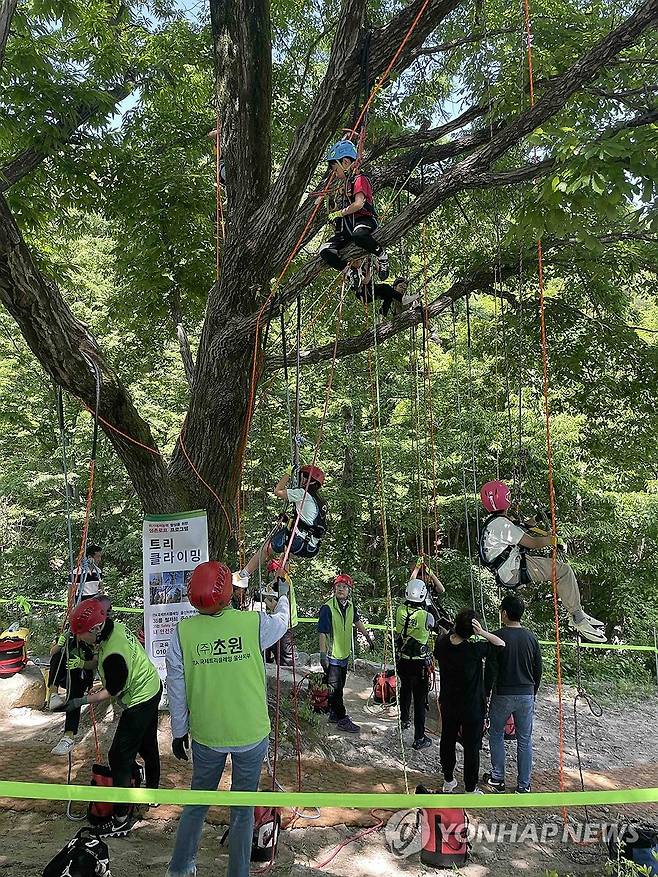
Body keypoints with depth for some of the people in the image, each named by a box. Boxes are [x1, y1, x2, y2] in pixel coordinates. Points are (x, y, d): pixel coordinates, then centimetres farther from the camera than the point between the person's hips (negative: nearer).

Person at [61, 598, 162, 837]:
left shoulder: (114, 655, -35)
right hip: (152, 688, 10)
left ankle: (121, 820, 6)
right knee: (147, 745, 26)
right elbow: (101, 659, 11)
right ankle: (152, 792, 46)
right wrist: (81, 667, 0)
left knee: (120, 756, -2)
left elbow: (111, 692, -21)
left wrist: (81, 701, -16)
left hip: (140, 701, -10)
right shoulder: (115, 626, -10)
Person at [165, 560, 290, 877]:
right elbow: (282, 622, 7)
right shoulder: (254, 623, -17)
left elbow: (176, 691, -5)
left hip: (206, 735, 2)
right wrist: (283, 595, 27)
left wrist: (179, 732, 10)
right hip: (251, 734, -1)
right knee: (242, 809, 17)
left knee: (197, 802, 24)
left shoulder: (182, 632, -14)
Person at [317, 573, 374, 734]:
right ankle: (342, 720, 9)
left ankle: (334, 714, 31)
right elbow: (323, 632, -19)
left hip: (345, 654, 7)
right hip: (332, 655, -7)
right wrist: (323, 654, -22)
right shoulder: (327, 608, -19)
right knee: (335, 688, 1)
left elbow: (357, 621, 23)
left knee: (339, 686, 17)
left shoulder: (350, 606, 3)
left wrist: (368, 636, 29)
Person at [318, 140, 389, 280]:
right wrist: (329, 198, 12)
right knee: (325, 251, -16)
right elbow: (334, 210, 29)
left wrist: (339, 213, -12)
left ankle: (382, 255, -17)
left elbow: (359, 204, -21)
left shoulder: (359, 179, -4)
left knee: (358, 235, -45)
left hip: (364, 220, -7)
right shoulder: (343, 184, 22)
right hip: (346, 226, 7)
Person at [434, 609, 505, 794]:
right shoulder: (474, 650, -26)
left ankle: (448, 781, 35)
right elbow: (501, 643, -15)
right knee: (471, 748, 10)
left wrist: (453, 632, 1)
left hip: (448, 705, 4)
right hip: (472, 708, -4)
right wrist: (482, 632, -26)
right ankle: (470, 789, 22)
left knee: (447, 742, 20)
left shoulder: (442, 645, -14)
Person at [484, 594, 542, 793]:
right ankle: (524, 785, 17)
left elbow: (491, 670, -13)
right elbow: (538, 670, 7)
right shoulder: (531, 637, 0)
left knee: (496, 735, 15)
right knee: (525, 740, 11)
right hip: (526, 695, 4)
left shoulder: (497, 636, -13)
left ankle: (498, 778, 21)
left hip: (503, 695, -3)